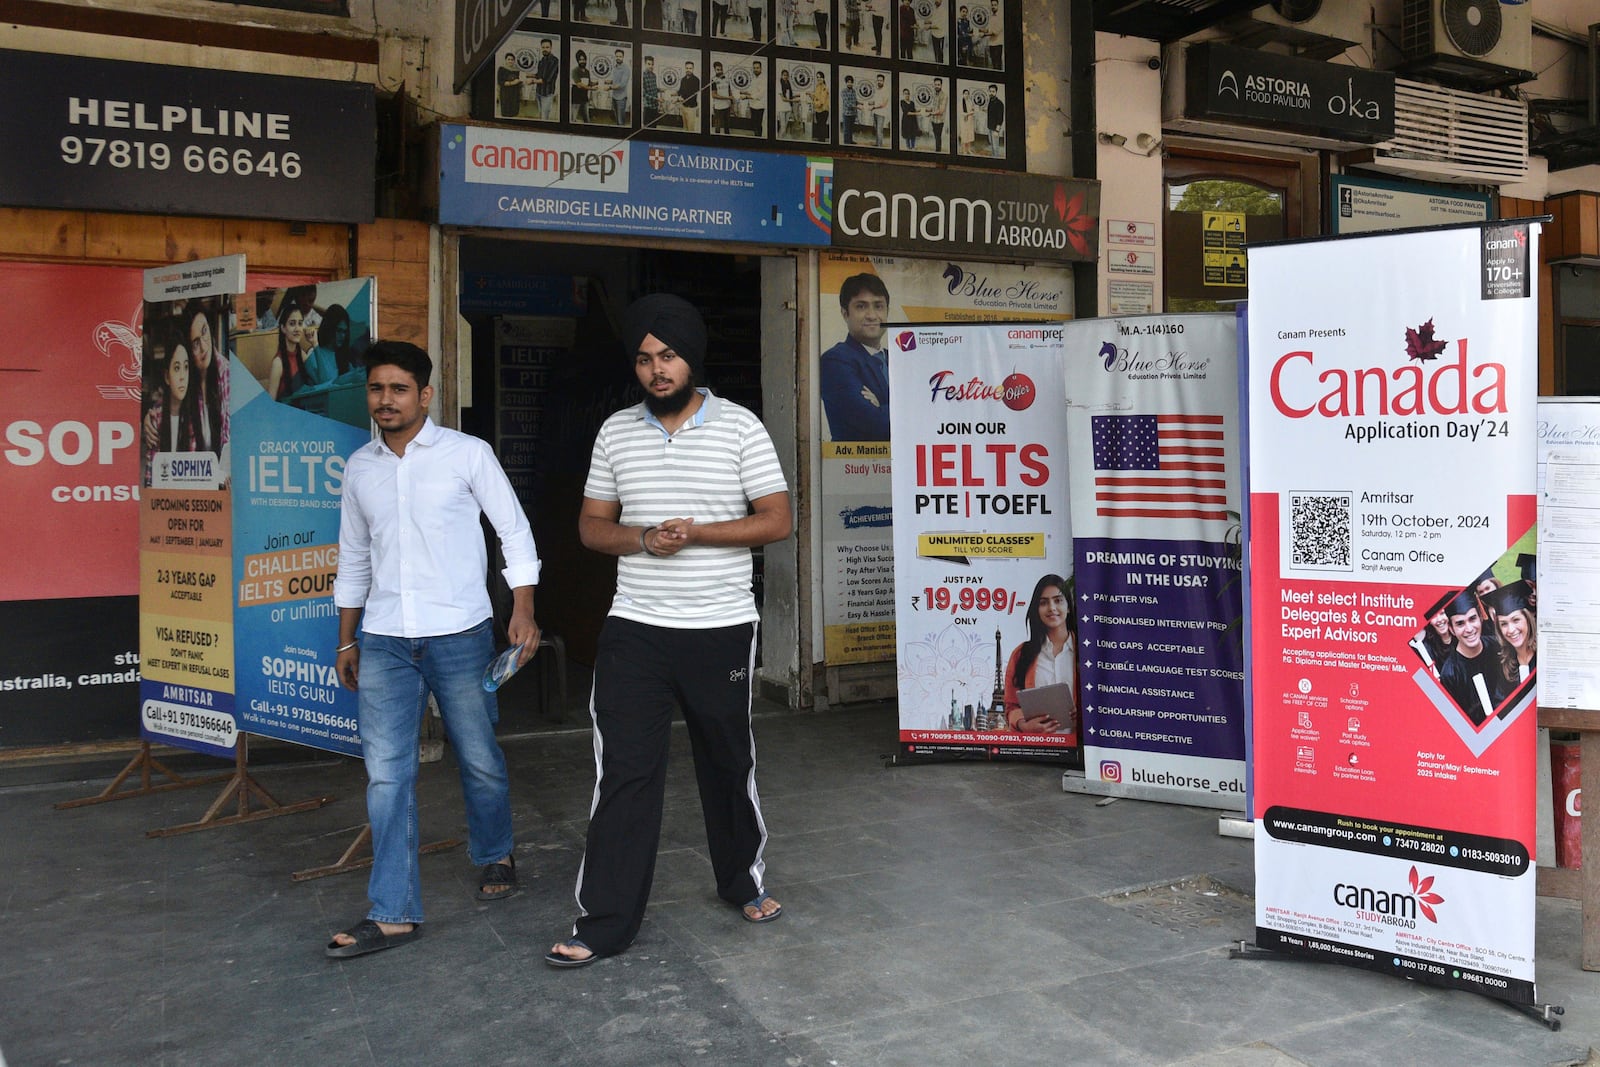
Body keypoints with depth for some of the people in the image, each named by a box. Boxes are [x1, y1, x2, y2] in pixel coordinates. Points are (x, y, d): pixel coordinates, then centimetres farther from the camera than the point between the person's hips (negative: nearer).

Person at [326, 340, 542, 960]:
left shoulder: (468, 454, -2)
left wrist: (523, 610, -10)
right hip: (383, 642, 3)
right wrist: (346, 640, 16)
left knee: (479, 759, 9)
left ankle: (494, 856, 37)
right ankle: (394, 914, 6)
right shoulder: (359, 467, 10)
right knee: (386, 774, -1)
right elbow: (354, 559, 18)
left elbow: (515, 533, -1)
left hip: (459, 635, -3)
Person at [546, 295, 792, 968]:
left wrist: (696, 533, -18)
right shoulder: (616, 432, 6)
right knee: (624, 772, -1)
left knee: (730, 762, 14)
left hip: (722, 630, -1)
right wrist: (642, 538, -12)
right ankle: (604, 921, 9)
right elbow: (592, 526, 10)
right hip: (635, 632, 1)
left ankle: (743, 883, 36)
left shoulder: (740, 427, -2)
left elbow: (778, 521, -5)